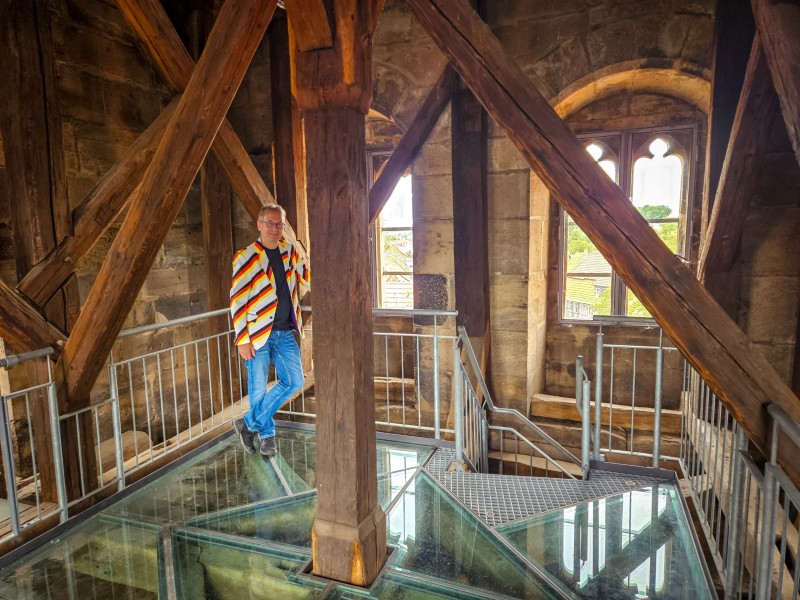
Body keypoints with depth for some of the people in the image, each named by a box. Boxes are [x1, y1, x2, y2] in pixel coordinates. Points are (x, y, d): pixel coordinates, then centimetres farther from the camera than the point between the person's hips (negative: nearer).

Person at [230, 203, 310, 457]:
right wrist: (243, 340, -13)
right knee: (258, 389, 4)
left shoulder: (290, 251, 6)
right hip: (258, 334, -5)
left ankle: (249, 423, 18)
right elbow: (237, 300, -10)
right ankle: (267, 435, 27)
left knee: (294, 381, 4)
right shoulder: (246, 258, -8)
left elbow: (310, 281, 8)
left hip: (285, 332, 5)